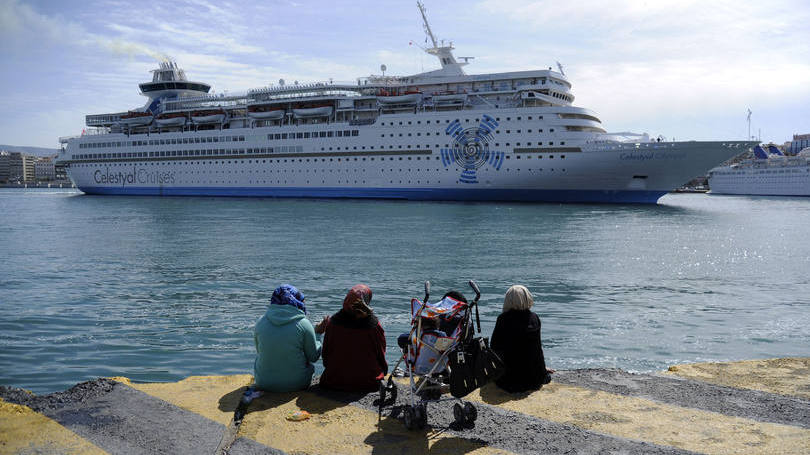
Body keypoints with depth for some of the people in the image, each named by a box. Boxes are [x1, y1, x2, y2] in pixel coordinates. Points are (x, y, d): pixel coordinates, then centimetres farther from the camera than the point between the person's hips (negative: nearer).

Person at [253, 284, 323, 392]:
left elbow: (259, 352, 11)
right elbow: (313, 357, -4)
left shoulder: (261, 322, -4)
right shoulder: (303, 324, -13)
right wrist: (318, 333, 11)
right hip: (296, 384, -2)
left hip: (264, 384, 2)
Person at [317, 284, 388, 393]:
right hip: (368, 383, -2)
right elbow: (381, 356, -4)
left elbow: (326, 353, -1)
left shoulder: (332, 322, -13)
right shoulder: (374, 326, -18)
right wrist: (382, 371, 15)